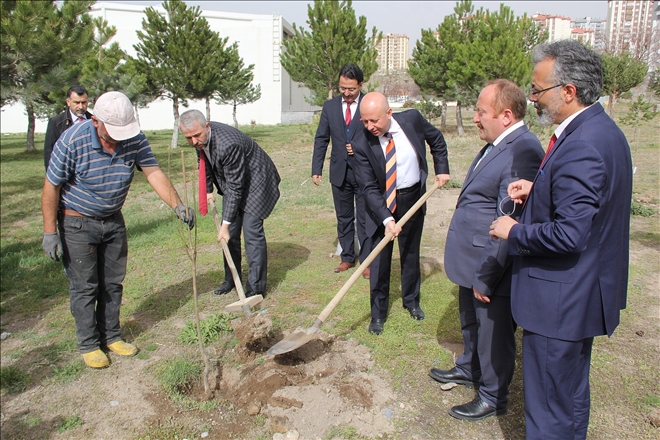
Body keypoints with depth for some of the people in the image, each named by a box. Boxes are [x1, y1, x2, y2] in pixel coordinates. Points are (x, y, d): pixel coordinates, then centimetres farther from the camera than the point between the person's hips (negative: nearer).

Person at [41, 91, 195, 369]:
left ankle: (111, 336, 28)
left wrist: (177, 205, -37)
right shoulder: (72, 142, -24)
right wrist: (50, 232, -15)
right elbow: (51, 187, -16)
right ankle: (88, 344, 18)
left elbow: (154, 173, -21)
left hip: (113, 221, 5)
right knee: (84, 286, 3)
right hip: (77, 223, -4)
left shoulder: (135, 140, -14)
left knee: (113, 283, 13)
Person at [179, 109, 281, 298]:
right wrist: (208, 191, 15)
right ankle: (231, 279, 25)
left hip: (255, 182, -8)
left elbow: (235, 187, -32)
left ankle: (256, 287, -5)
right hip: (231, 181, 8)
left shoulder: (227, 144, -37)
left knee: (252, 231, -13)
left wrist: (225, 224, -30)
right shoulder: (200, 139, -11)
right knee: (230, 233, 10)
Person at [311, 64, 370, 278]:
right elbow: (321, 139, 6)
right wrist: (316, 169, 1)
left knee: (365, 218, 3)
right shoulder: (330, 106, 4)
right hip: (340, 172, 4)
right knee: (343, 218, 13)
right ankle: (347, 257, 26)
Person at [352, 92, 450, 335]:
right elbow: (368, 187, -21)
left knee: (411, 254, 16)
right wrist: (386, 218, -30)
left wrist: (441, 169, 0)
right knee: (379, 259, -1)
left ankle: (411, 301, 36)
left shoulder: (412, 119, -17)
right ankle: (378, 313, 14)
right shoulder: (361, 143, -23)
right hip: (380, 203, -2)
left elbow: (437, 139, 5)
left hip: (413, 198, 2)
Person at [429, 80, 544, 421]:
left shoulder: (523, 151, -26)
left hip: (493, 268, -10)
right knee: (471, 323, 27)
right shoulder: (497, 145, 7)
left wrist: (486, 277, -22)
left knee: (492, 332, 11)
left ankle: (492, 398, 32)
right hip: (472, 261, 10)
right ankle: (469, 369, 51)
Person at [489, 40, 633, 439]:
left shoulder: (582, 146, -26)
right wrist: (537, 192, 4)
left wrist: (514, 232, -15)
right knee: (572, 395, 28)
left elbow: (569, 235, -30)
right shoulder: (602, 129, 7)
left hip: (560, 302, -11)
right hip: (582, 293, 11)